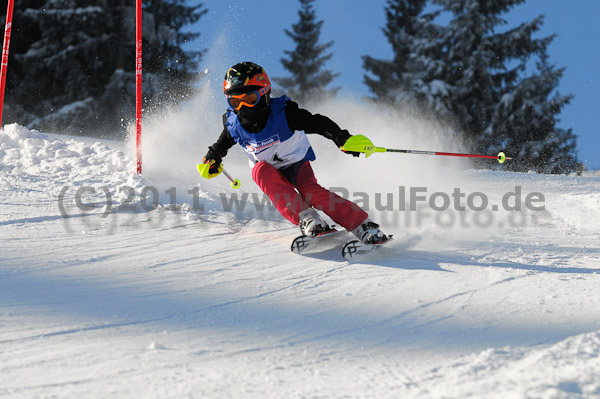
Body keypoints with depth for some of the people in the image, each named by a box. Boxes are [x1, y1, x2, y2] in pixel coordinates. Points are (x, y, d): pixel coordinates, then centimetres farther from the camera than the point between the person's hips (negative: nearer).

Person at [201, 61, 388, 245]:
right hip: (270, 171, 3)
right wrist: (214, 157, 0)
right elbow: (224, 142, 13)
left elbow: (319, 123, -24)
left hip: (297, 163, -3)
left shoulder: (283, 112, -25)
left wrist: (343, 139, -35)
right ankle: (306, 219, -39)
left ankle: (363, 226, -34)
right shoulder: (233, 122, -13)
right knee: (261, 170, -33)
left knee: (309, 190, -33)